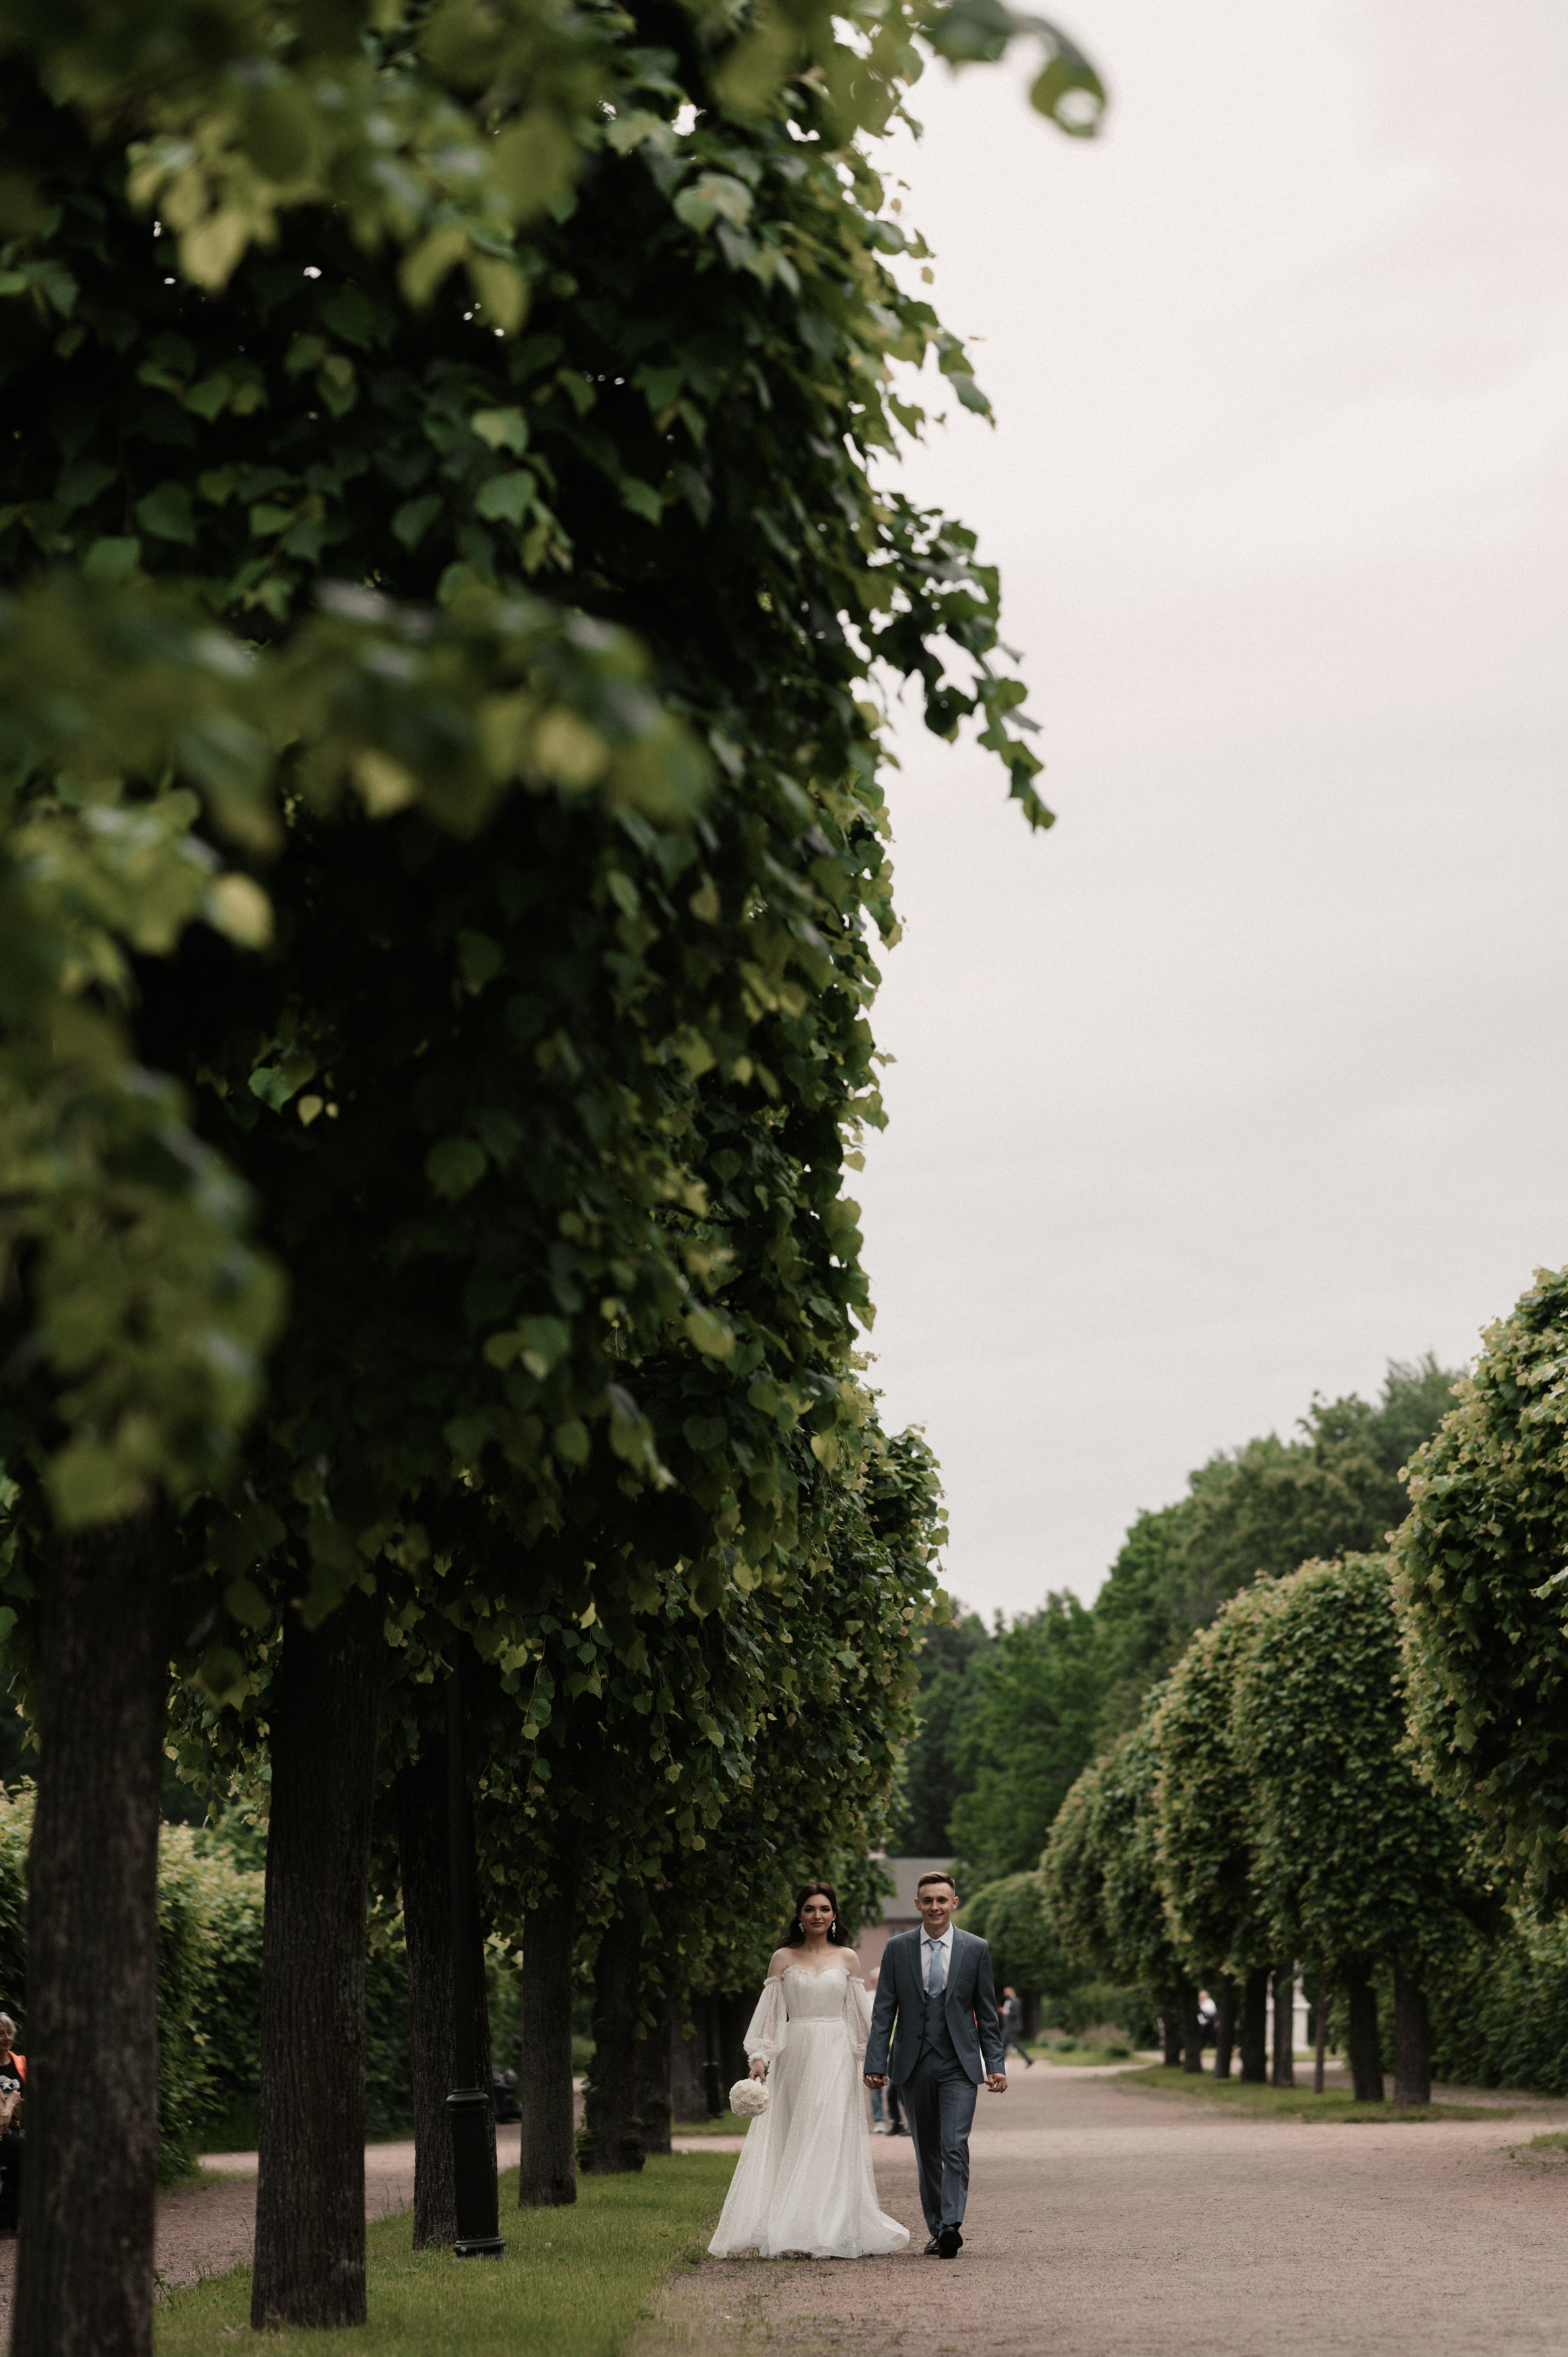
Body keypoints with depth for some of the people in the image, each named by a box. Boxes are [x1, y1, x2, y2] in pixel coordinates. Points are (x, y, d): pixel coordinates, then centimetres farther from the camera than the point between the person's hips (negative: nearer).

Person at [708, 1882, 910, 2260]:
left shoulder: (847, 1958, 8)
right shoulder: (783, 1958, 7)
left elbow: (861, 2014, 10)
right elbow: (769, 2012, 5)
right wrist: (758, 2056, -6)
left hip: (836, 2058, 0)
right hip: (795, 2055, 1)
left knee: (833, 2138, -7)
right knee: (794, 2140, -1)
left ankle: (831, 2233, -6)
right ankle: (795, 2232, 2)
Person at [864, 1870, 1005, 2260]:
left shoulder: (976, 1949, 3)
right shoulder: (898, 1948, 5)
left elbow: (987, 2013, 6)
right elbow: (884, 2010, 3)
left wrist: (995, 2064, 0)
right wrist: (876, 2062, -5)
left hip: (959, 2065, -2)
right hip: (914, 2065, 2)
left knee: (955, 2147, -16)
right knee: (927, 2153, 8)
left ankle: (951, 2225, -23)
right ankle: (937, 2230, 15)